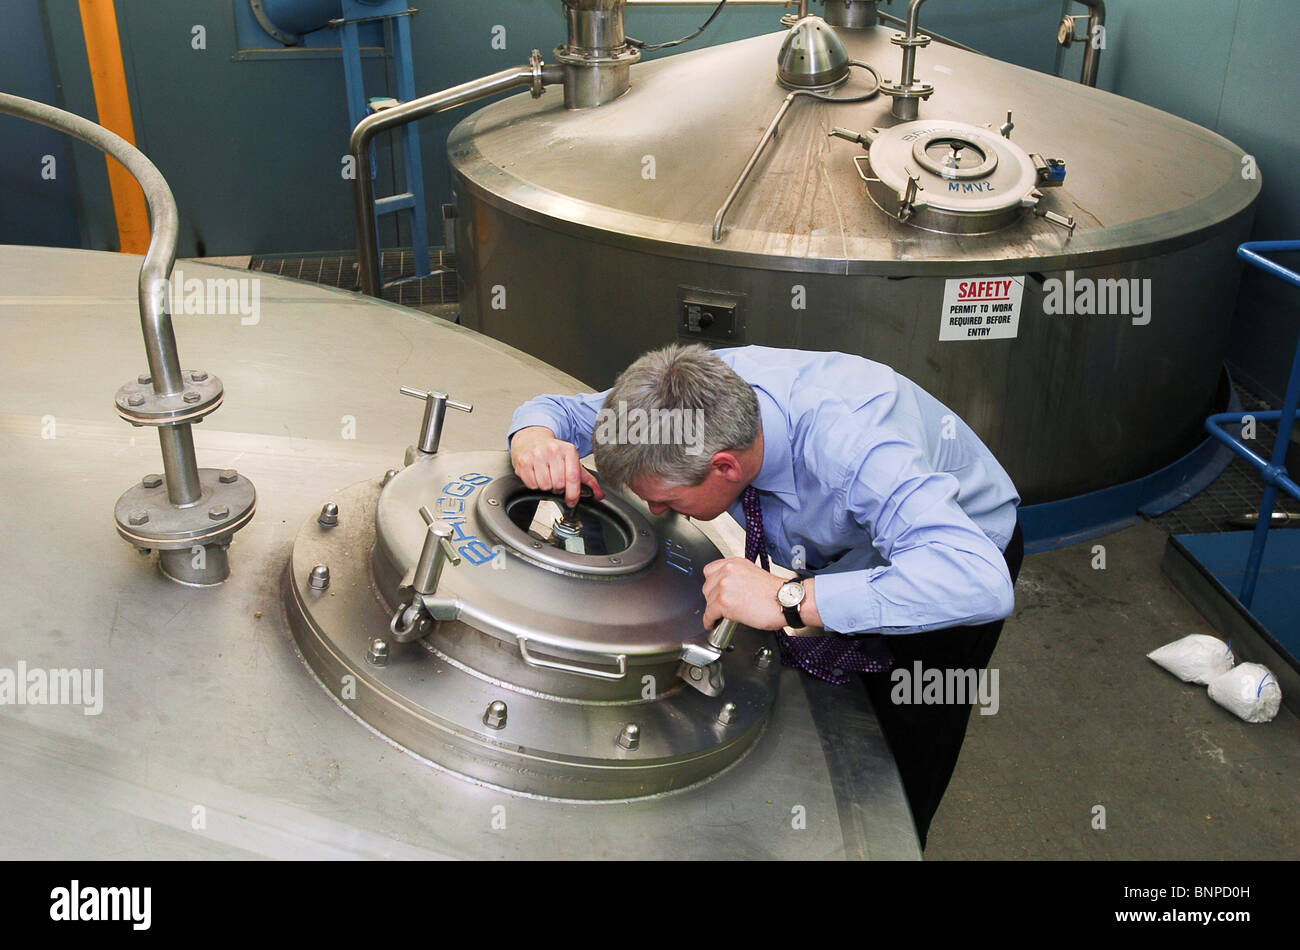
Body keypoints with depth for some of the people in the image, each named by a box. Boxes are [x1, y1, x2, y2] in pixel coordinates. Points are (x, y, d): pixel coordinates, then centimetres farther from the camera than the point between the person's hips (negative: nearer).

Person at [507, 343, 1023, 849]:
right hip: (841, 555, 5)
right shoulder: (699, 391, -27)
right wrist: (534, 439, -37)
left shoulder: (847, 444, -45)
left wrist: (789, 599, -58)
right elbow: (560, 408, -12)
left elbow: (980, 582, -55)